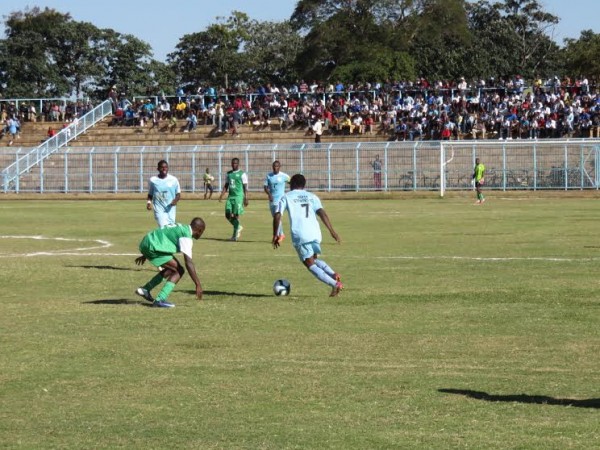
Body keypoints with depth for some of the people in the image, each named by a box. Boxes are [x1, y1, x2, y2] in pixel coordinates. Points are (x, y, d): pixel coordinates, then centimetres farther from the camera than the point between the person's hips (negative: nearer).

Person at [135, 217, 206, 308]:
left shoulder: (180, 228, 18)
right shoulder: (186, 236, -11)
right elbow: (189, 263, -17)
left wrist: (145, 255, 40)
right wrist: (198, 284, -15)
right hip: (152, 246, -10)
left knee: (172, 269, 22)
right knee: (179, 271, -7)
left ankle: (145, 289, 26)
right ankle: (160, 300, -14)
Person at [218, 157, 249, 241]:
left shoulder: (242, 174, -3)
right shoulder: (229, 174, 14)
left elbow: (245, 187, -5)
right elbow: (226, 185, 18)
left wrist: (246, 199, -11)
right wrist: (222, 195, 4)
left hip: (238, 196, -6)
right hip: (230, 196, 6)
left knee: (236, 215, -8)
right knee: (228, 215, 0)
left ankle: (235, 236, -1)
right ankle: (238, 227, 25)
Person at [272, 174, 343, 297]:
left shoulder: (286, 197, 12)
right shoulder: (312, 197, 18)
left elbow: (277, 216, 1)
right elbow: (322, 213, 2)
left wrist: (275, 235, 8)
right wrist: (332, 231, -3)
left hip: (300, 236, -4)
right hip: (315, 233, 4)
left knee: (310, 264, 1)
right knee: (314, 259, 25)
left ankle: (335, 284, -16)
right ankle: (333, 274, 1)